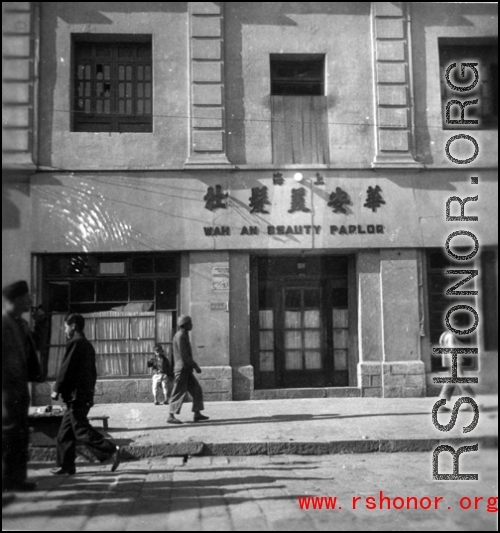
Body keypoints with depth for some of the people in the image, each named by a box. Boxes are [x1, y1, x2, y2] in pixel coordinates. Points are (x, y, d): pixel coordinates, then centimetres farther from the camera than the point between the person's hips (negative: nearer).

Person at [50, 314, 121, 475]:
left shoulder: (75, 343, -11)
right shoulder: (87, 345, 17)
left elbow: (66, 368, -15)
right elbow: (92, 372, 18)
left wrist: (57, 389, -8)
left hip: (75, 395, -9)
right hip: (86, 394, 9)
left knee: (81, 430, -8)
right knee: (65, 433, 14)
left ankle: (111, 450, -14)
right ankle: (66, 466, 17)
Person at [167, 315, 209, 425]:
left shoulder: (184, 335, 17)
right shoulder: (180, 336, -14)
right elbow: (184, 355, -19)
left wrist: (193, 366, 18)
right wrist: (195, 366, -14)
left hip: (186, 370, 10)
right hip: (182, 369, -10)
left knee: (197, 390, 8)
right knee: (179, 393, -7)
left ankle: (197, 414, 10)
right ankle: (171, 417, -2)